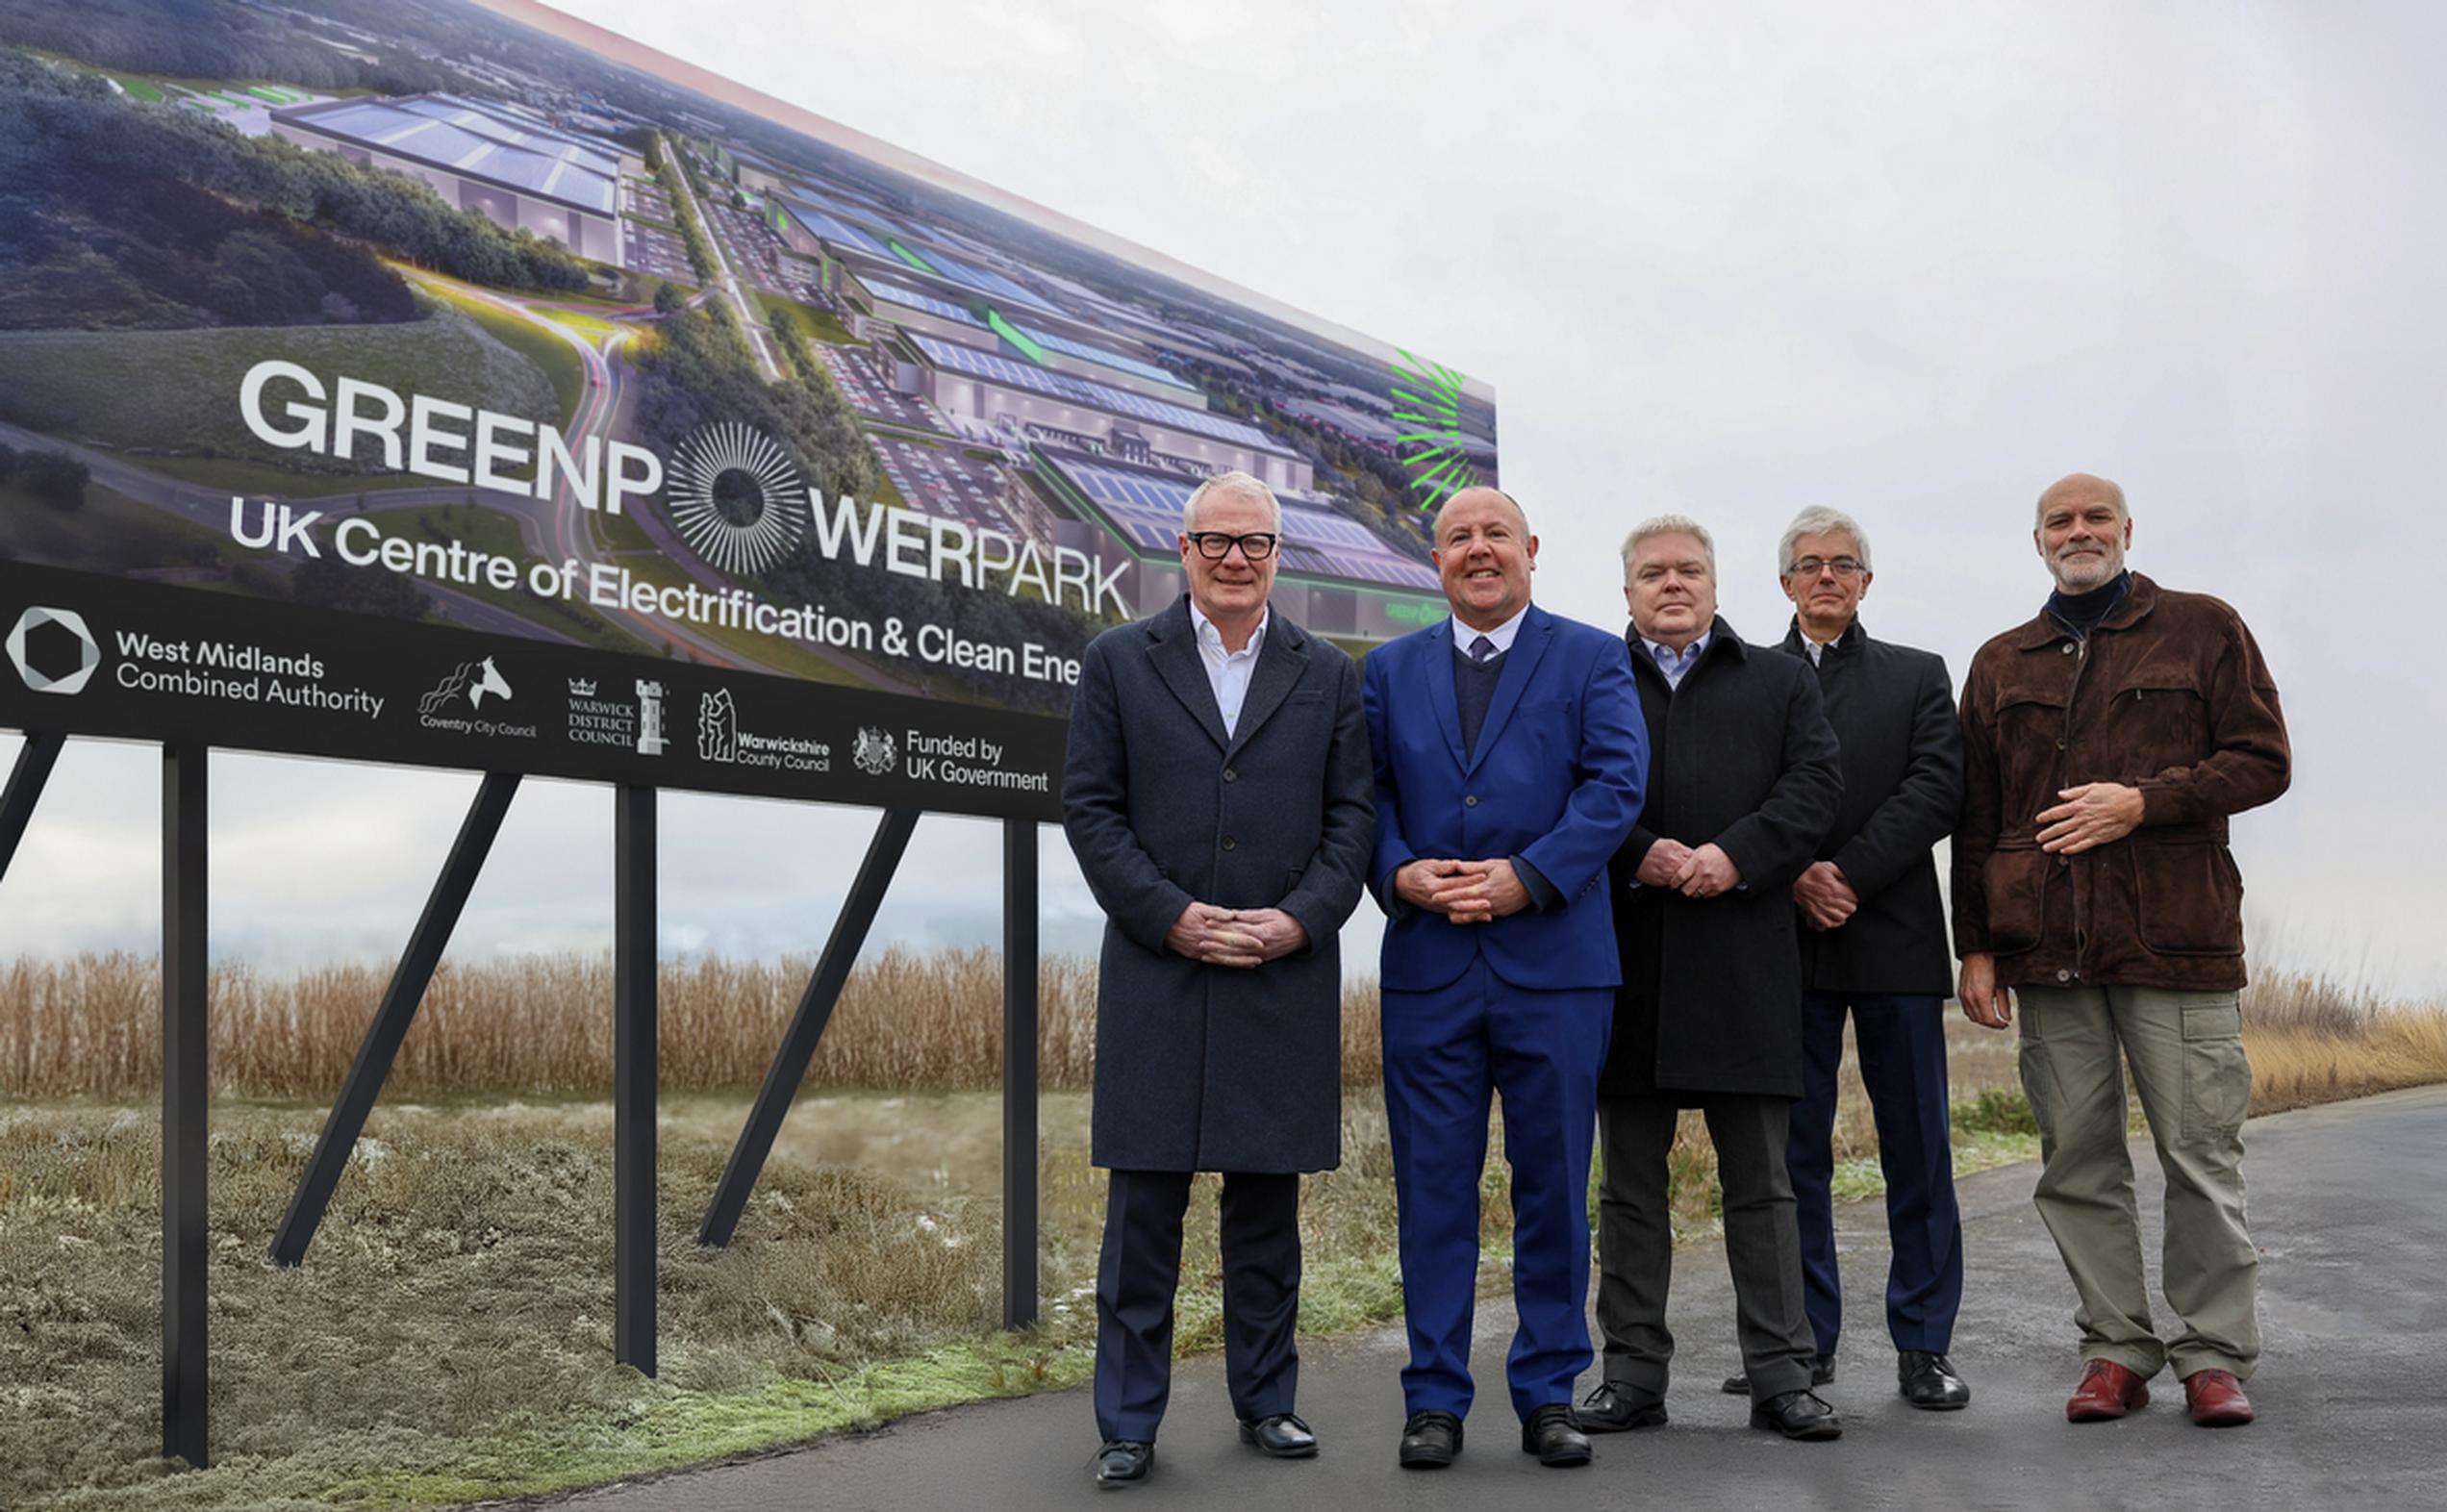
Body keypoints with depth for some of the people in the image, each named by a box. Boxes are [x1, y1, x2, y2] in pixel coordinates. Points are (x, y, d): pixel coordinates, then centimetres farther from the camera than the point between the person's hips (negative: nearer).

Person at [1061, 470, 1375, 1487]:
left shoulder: (1327, 675, 11)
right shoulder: (1119, 662, 6)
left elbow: (1353, 815, 7)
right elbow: (1089, 807, 1)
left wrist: (1300, 918, -9)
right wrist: (1172, 915, -10)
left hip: (1286, 975, 2)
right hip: (1155, 973, -1)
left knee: (1268, 1202, 9)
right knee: (1144, 1208, 0)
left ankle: (1266, 1401, 21)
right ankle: (1128, 1423, 8)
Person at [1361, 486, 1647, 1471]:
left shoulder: (1590, 659, 6)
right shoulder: (1389, 669, 14)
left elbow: (1618, 782, -5)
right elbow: (1366, 793, 8)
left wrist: (1526, 877, -15)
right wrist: (1401, 874, -11)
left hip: (1554, 963, -1)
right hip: (1428, 968, 2)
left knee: (1554, 1187, 5)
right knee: (1434, 1189, 4)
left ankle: (1549, 1394, 17)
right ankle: (1435, 1398, 13)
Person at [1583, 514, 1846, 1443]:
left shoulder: (1780, 683, 14)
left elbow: (1815, 786, 1)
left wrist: (1736, 855, -13)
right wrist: (1640, 854, -15)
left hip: (1744, 962, 0)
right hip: (1625, 960, 0)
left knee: (1761, 1182, 2)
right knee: (1630, 1184, 6)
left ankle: (1780, 1376, 8)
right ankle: (1633, 1373, 14)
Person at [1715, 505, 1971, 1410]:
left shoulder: (1918, 677, 11)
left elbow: (1936, 791, -3)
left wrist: (1847, 875, -13)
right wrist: (1796, 878, -14)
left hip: (1895, 938, 0)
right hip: (1786, 944, 0)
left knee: (1917, 1150, 3)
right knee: (1794, 1150, 4)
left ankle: (1923, 1345, 11)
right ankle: (1805, 1342, 13)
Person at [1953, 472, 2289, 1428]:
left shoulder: (2203, 630, 8)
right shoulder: (2002, 665, 16)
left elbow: (2263, 760, 2)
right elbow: (1974, 819, 16)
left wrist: (2144, 802, -11)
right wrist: (1976, 945, 9)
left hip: (2176, 937, -3)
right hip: (2048, 950, 3)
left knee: (2201, 1153, -2)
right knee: (2077, 1161, 4)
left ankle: (2215, 1355, 8)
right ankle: (2116, 1349, 13)